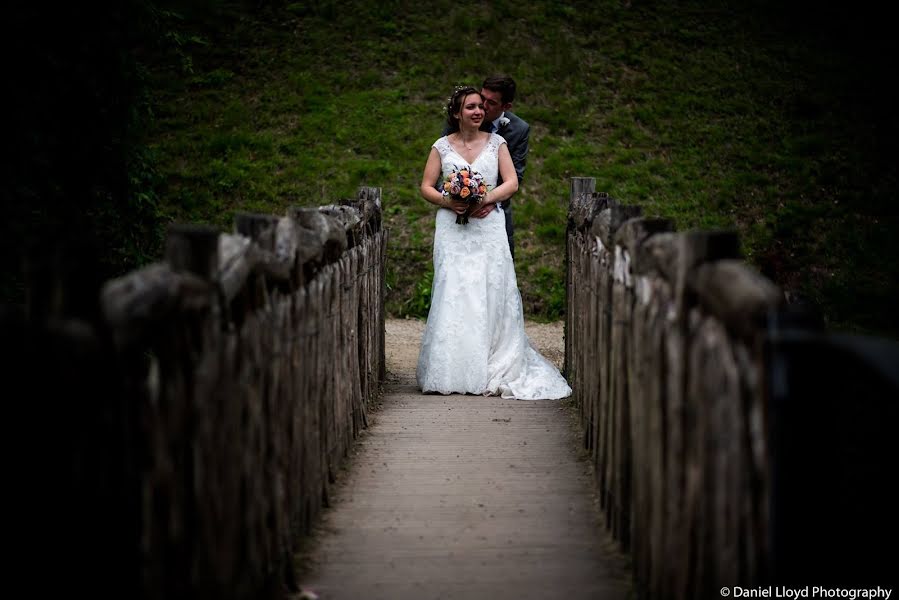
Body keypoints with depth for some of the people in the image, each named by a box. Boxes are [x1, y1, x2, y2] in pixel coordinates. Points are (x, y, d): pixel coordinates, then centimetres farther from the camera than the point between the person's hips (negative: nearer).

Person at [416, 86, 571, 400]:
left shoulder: (496, 143, 9)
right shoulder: (442, 146, 9)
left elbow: (512, 182, 2)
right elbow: (426, 186, 8)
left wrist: (486, 199, -14)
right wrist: (448, 202, -12)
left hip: (488, 227, 0)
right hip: (452, 229, 0)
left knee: (491, 294, -7)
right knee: (452, 295, -9)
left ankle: (492, 372, -3)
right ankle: (453, 372, -6)